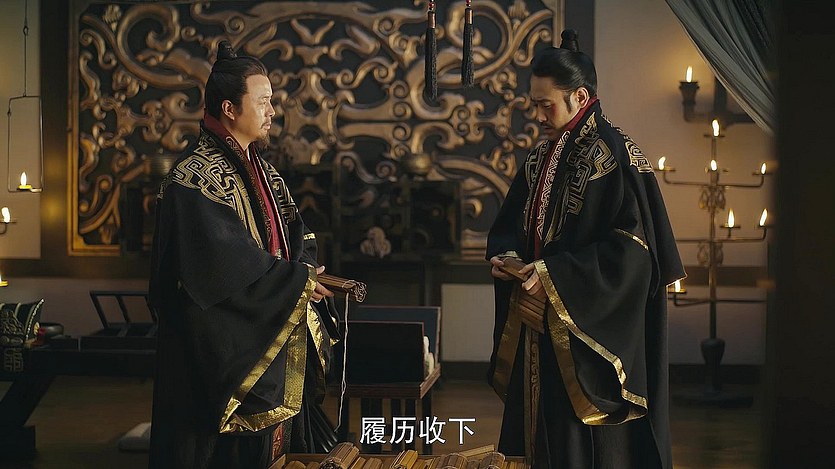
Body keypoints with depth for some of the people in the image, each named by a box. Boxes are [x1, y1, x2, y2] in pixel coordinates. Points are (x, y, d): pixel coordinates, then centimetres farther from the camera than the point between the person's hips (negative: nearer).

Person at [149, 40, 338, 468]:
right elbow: (229, 265, -23)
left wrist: (306, 268, -7)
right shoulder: (197, 177, -15)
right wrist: (298, 281, -15)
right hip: (226, 351, -9)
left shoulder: (262, 172, 14)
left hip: (274, 346, 9)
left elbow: (297, 236, 15)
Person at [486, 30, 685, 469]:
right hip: (540, 331, 8)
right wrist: (506, 256, -3)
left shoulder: (615, 157, -14)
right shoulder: (541, 158, 11)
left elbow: (631, 248, -19)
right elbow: (510, 225, 19)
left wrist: (555, 274, -22)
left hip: (590, 334, -7)